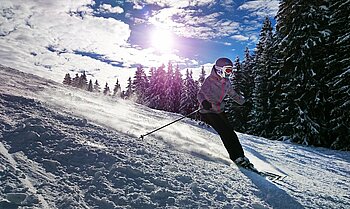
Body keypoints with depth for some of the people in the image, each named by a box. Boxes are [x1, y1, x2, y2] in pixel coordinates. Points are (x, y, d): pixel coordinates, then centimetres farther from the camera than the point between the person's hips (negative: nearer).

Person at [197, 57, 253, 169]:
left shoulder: (226, 82, 9)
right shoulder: (210, 80, -13)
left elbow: (233, 94, 26)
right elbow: (200, 94, -20)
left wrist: (244, 102, 34)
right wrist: (203, 102, -42)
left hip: (220, 111, 7)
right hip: (208, 112, -7)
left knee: (230, 131, 0)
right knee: (225, 132, -16)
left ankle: (240, 155, 8)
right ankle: (237, 157, -11)